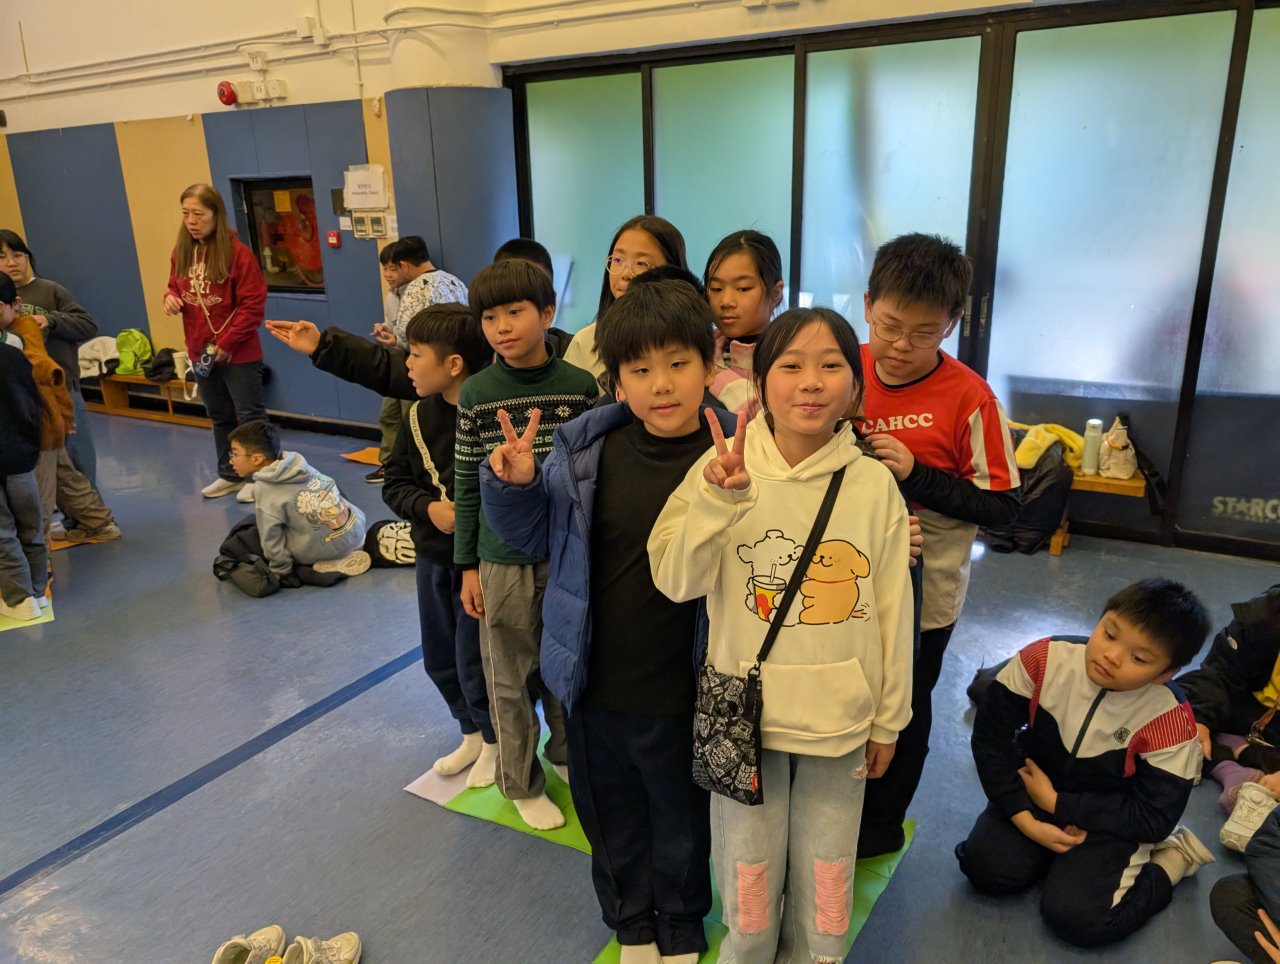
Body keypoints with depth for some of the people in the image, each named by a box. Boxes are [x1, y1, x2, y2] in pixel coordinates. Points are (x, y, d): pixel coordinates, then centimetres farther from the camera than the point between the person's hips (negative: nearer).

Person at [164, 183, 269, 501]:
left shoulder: (238, 253, -15)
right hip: (200, 353, 7)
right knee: (220, 416, 17)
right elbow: (176, 287, 19)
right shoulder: (181, 253, 4)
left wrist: (226, 344, -18)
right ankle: (230, 475, 30)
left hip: (239, 354, -6)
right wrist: (171, 297, -6)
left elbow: (253, 305, -16)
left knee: (249, 416, 2)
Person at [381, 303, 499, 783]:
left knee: (474, 659, 4)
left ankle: (495, 742, 31)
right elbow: (395, 482, 4)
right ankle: (471, 734, 41)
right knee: (439, 657, 18)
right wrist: (428, 507, -14)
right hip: (432, 556, 7)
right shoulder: (419, 415, -1)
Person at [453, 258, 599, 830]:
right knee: (509, 675, 11)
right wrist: (468, 566, 1)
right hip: (503, 557, -1)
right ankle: (520, 781, 31)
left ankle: (566, 750, 41)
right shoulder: (476, 394, -6)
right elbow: (466, 485, -1)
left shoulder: (581, 387, -6)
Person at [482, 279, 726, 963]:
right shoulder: (586, 450, -9)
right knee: (610, 817, 26)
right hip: (593, 684, 3)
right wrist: (514, 485, -15)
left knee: (681, 822, 23)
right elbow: (535, 534, 5)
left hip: (678, 698, -3)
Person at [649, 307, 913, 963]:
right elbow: (675, 582, -19)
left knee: (825, 870, 20)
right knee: (749, 865, 19)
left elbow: (893, 610, -2)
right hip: (746, 712, 0)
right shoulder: (725, 467, -12)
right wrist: (719, 497, -33)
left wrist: (888, 720, 5)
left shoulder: (874, 484, -10)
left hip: (840, 716, 1)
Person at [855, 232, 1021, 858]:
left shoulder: (969, 397, -17)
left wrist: (915, 473, -26)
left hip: (922, 591, -3)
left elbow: (1002, 505, -15)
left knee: (903, 709, 17)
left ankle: (881, 827, 41)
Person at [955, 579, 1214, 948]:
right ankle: (1064, 853, 11)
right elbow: (991, 734, -13)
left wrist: (1055, 803, -19)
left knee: (1075, 917, -18)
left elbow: (1152, 820, -17)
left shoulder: (1170, 723, -25)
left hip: (1111, 821, -2)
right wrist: (1025, 819, -18)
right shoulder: (1044, 660, -22)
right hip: (1034, 791, 2)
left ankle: (1170, 860, 8)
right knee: (986, 868, -17)